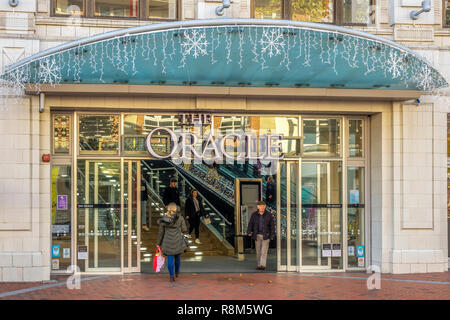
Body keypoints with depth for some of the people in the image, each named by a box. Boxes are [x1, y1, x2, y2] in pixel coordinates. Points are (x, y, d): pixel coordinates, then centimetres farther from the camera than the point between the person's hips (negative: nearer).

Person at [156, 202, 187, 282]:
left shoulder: (163, 220, -8)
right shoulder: (180, 219, -12)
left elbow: (161, 232, 1)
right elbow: (184, 230, -3)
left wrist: (158, 243, 11)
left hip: (168, 242, 0)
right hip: (178, 242, 0)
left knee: (170, 259, 4)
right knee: (177, 258, 18)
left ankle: (172, 276, 4)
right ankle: (177, 272, 35)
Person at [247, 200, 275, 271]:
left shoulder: (268, 215, -2)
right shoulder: (254, 214, 2)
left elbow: (272, 225, 0)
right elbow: (250, 224, 1)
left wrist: (272, 235, -6)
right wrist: (249, 232, -14)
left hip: (266, 236, -2)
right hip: (257, 235, 2)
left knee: (264, 251, -11)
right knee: (258, 251, 5)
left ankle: (263, 265, -17)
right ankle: (259, 265, 13)